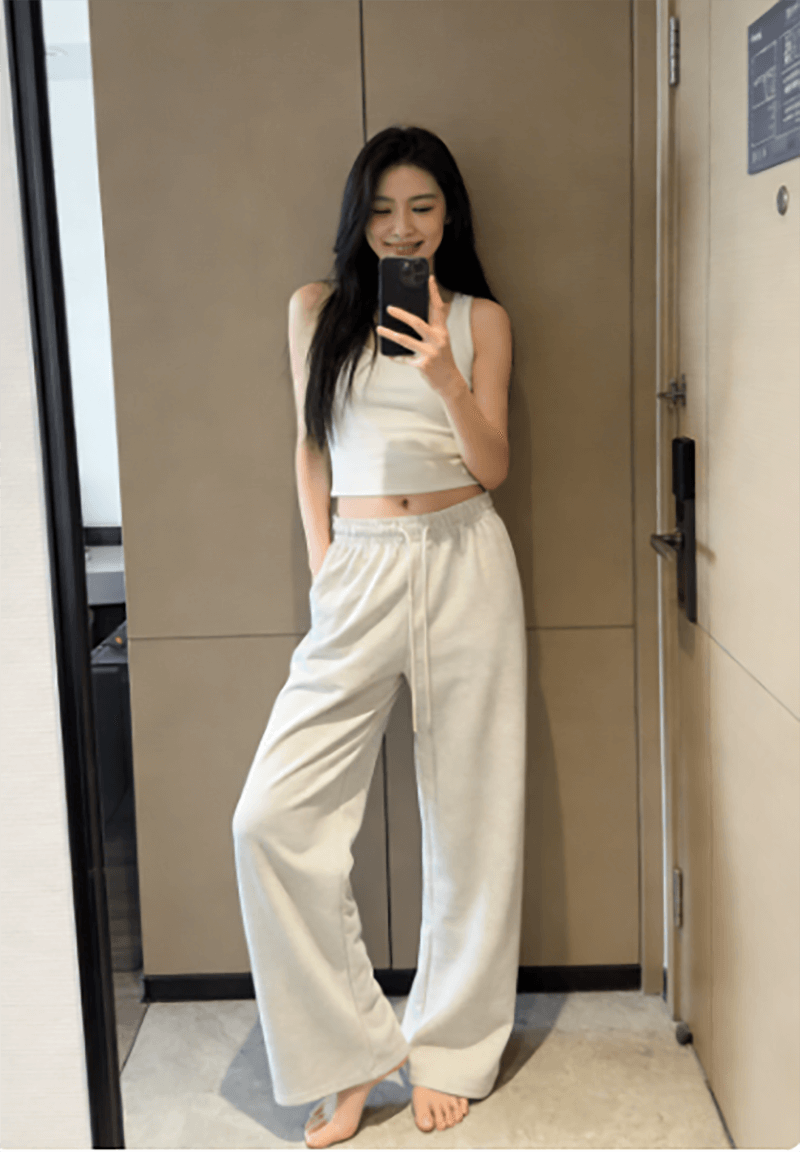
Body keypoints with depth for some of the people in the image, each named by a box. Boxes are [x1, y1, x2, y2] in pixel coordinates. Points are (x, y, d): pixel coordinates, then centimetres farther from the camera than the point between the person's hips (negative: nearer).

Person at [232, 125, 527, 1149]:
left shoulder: (481, 318, 7)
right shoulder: (316, 310, 10)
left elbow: (494, 467, 1)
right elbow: (311, 447, 13)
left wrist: (446, 378, -16)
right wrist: (320, 565, 4)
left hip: (463, 566, -1)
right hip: (358, 572, 1)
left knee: (468, 813, 5)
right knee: (273, 816, -9)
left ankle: (451, 1051, 24)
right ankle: (346, 1051, 8)